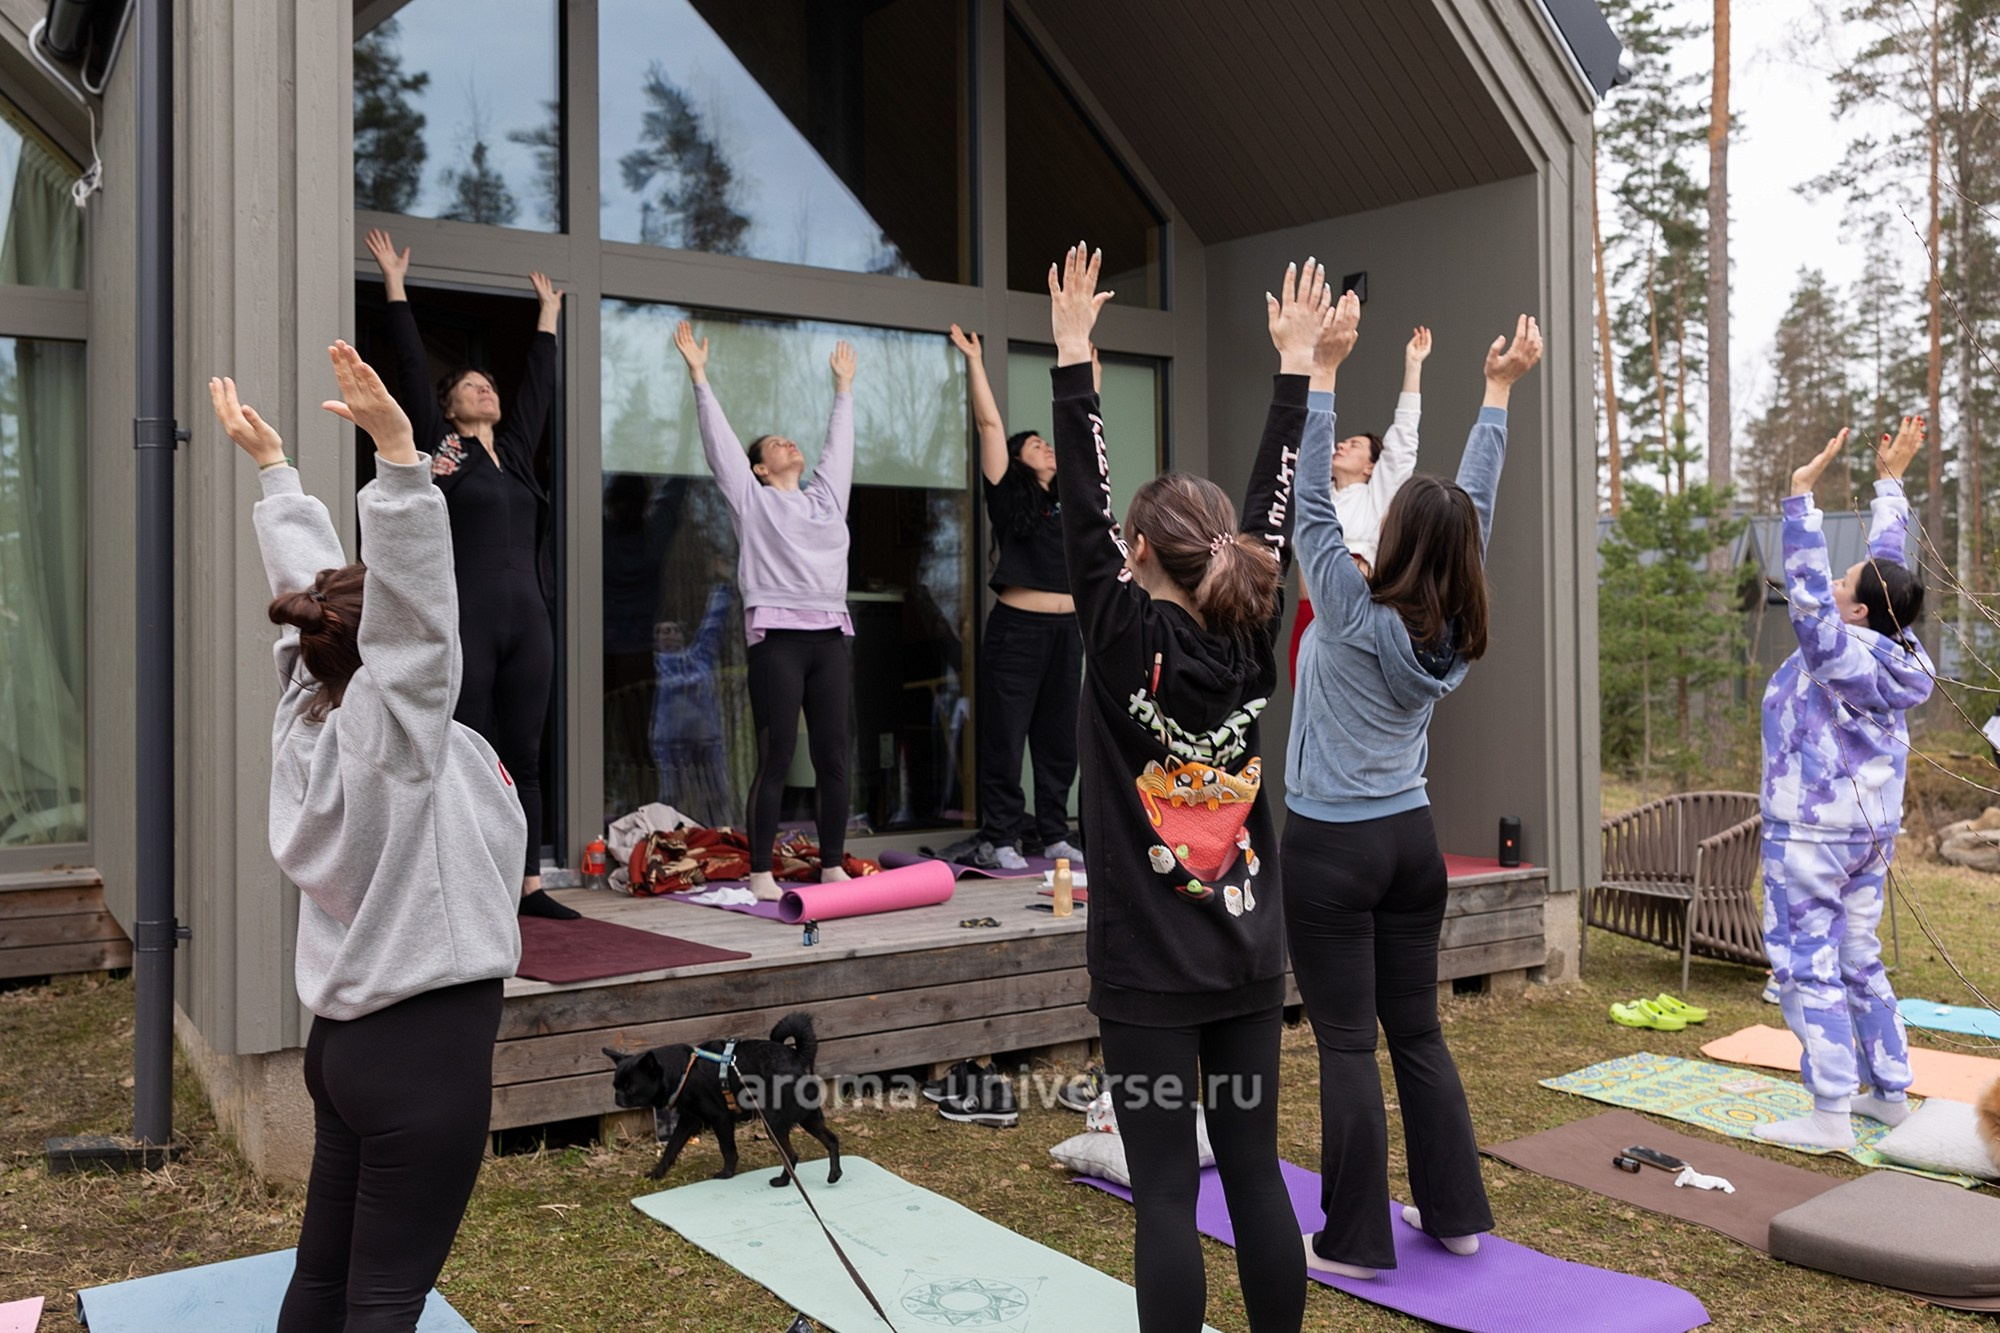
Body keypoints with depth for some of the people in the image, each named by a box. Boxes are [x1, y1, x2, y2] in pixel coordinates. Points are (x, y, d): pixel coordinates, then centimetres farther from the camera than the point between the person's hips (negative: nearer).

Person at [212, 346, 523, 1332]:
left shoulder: (306, 723, 3)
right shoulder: (385, 739, -18)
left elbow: (311, 586, 12)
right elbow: (413, 603, -33)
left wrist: (272, 461, 20)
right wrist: (398, 453, -41)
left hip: (347, 1033, 9)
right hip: (426, 1046, -9)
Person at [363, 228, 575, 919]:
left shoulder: (515, 449, 17)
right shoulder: (440, 448, 4)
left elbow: (539, 385, 28)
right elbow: (412, 368, 3)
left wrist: (548, 315, 37)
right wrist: (395, 284, 7)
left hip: (527, 623, 5)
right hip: (466, 624, -5)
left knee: (524, 760, 8)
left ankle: (528, 886, 13)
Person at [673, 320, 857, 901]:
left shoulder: (826, 497, 20)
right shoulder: (752, 499, 8)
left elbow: (839, 443, 31)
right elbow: (719, 438, 6)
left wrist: (843, 386, 39)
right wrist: (699, 376, 5)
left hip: (832, 636, 5)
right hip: (778, 636, -5)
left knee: (833, 756, 4)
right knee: (776, 757, -5)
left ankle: (832, 866, 12)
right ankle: (761, 873, 1)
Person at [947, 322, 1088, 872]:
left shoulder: (1069, 497, 15)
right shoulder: (1008, 495, 1)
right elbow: (989, 423, -4)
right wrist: (975, 362, -5)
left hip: (1065, 630, 6)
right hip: (1017, 628, -6)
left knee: (1059, 738, 9)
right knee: (1005, 736, -2)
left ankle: (1055, 836, 17)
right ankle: (997, 840, 5)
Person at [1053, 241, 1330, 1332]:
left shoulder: (1124, 638, -12)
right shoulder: (1249, 641, -1)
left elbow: (1080, 507, -9)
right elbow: (1273, 513, 7)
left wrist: (1073, 350, -6)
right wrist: (1294, 360, 12)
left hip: (1148, 969, -4)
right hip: (1249, 956, 5)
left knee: (1165, 1193, 2)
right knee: (1255, 1172, 13)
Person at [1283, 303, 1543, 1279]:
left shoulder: (1352, 615, -15)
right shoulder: (1453, 633, -1)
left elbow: (1310, 501, -15)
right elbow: (1475, 505, 8)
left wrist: (1321, 373, -15)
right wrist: (1500, 392, 13)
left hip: (1331, 849, -6)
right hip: (1411, 840, 6)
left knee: (1347, 1044, -1)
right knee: (1418, 1034, 15)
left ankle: (1355, 1242, 8)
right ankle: (1455, 1213, 24)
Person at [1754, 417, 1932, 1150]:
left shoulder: (1839, 654, -19)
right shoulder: (1895, 652, 3)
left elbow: (1806, 583, -25)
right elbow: (1887, 560, 13)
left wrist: (1802, 494, -25)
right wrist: (1890, 481, 20)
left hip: (1812, 834, -9)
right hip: (1871, 830, 9)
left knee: (1807, 964, -5)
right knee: (1858, 960, 17)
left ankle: (1830, 1114, -5)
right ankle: (1891, 1093, 24)